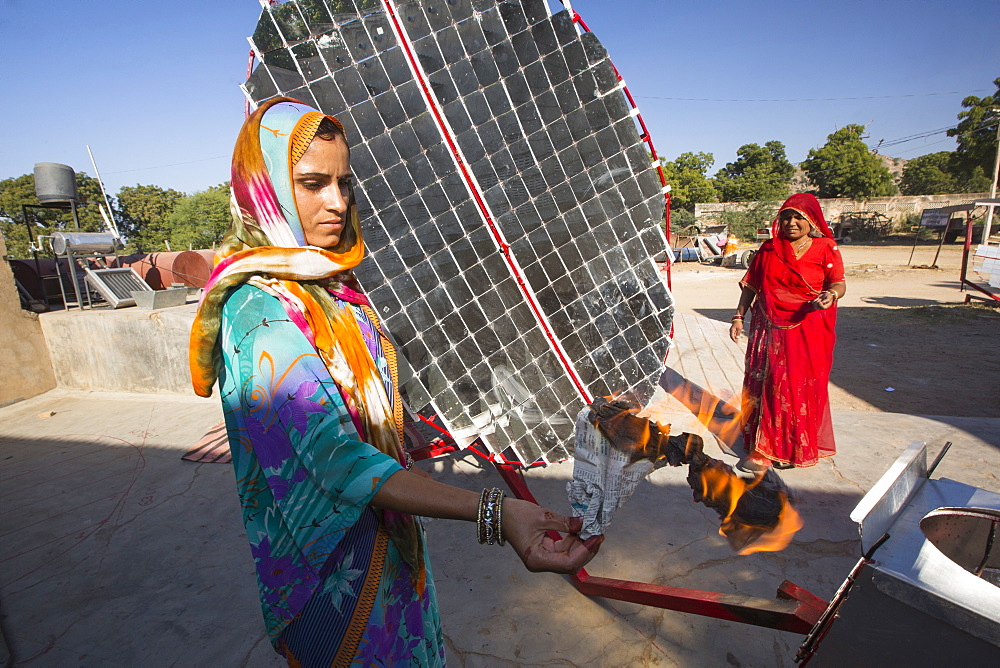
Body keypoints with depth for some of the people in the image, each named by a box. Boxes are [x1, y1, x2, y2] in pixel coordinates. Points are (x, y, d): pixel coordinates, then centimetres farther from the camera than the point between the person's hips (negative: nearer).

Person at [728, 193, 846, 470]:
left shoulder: (825, 249, 2)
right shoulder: (769, 249, 8)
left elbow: (838, 283, -2)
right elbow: (751, 285, 10)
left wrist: (831, 295, -25)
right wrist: (739, 317, 6)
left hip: (808, 330, -2)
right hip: (770, 328, 2)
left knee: (803, 386, 2)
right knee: (766, 384, 2)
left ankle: (798, 449, 17)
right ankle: (763, 449, 13)